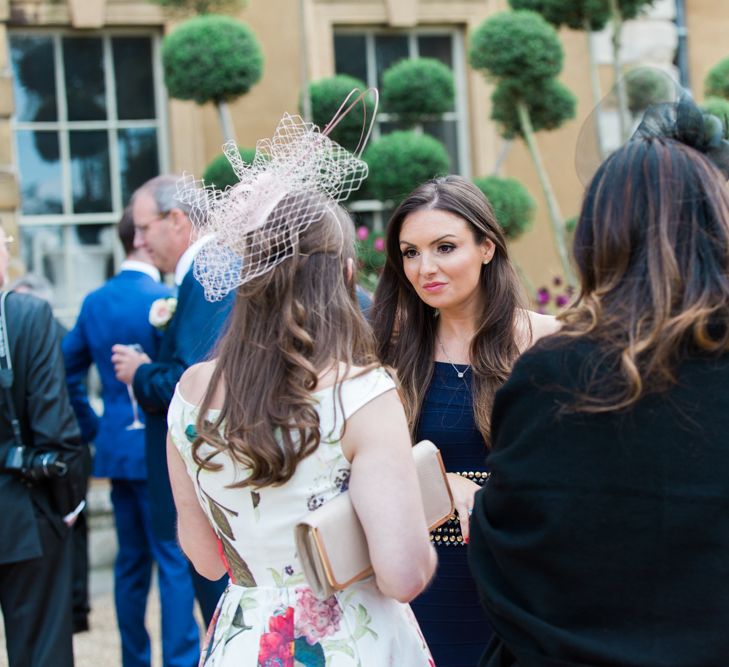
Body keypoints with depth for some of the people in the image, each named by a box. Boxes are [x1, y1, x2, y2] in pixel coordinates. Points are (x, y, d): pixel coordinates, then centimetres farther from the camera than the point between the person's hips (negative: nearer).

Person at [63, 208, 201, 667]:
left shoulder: (94, 302, 8)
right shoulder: (164, 300, -14)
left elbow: (67, 370, 12)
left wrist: (98, 430, 15)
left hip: (116, 448, 7)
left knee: (131, 560, 15)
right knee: (176, 562, -3)